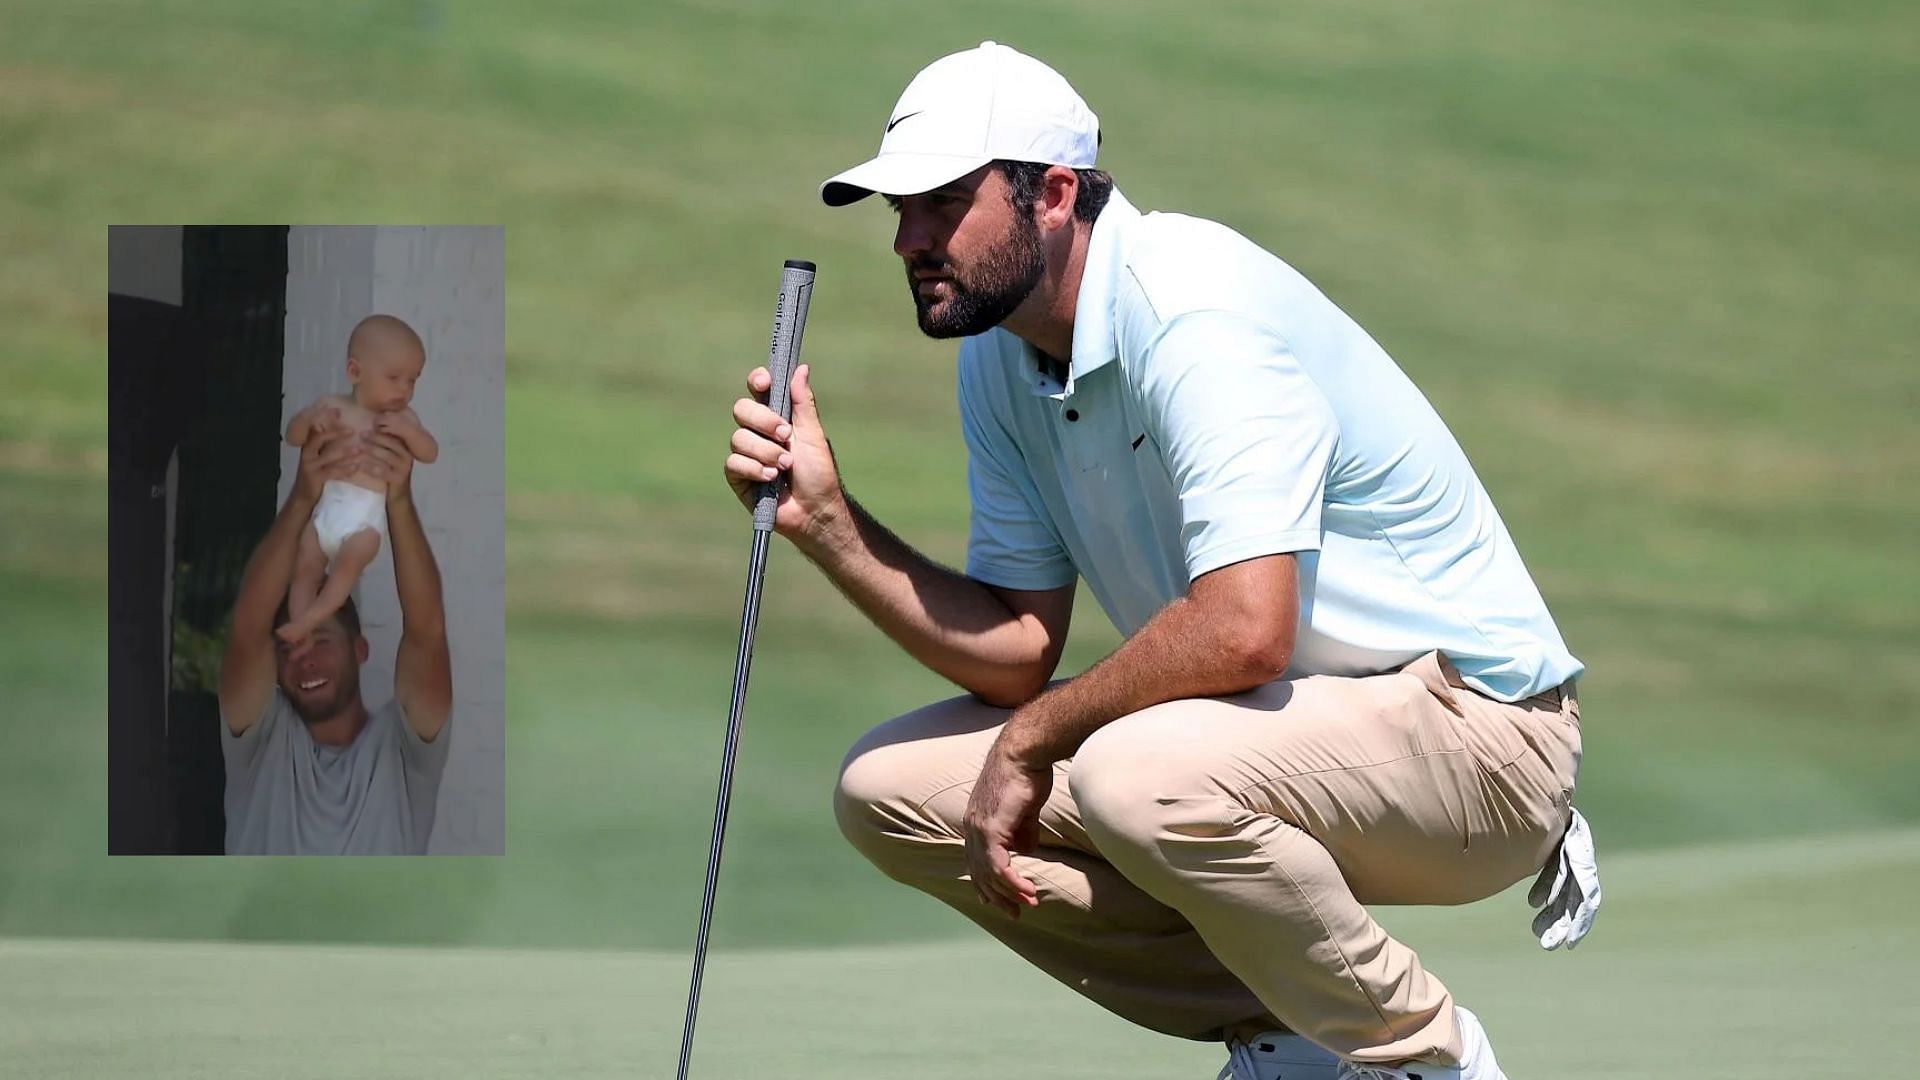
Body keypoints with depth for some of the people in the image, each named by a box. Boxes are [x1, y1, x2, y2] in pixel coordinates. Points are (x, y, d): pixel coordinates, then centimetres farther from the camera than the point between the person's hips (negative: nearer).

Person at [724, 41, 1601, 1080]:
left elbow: (1244, 628, -33)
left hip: (1470, 717, -9)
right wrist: (824, 519, -6)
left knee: (1140, 775, -37)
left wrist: (1032, 739, -19)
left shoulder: (1195, 307, -24)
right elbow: (1020, 651, 7)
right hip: (1286, 721, 9)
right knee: (891, 788, 0)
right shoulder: (999, 361, 5)